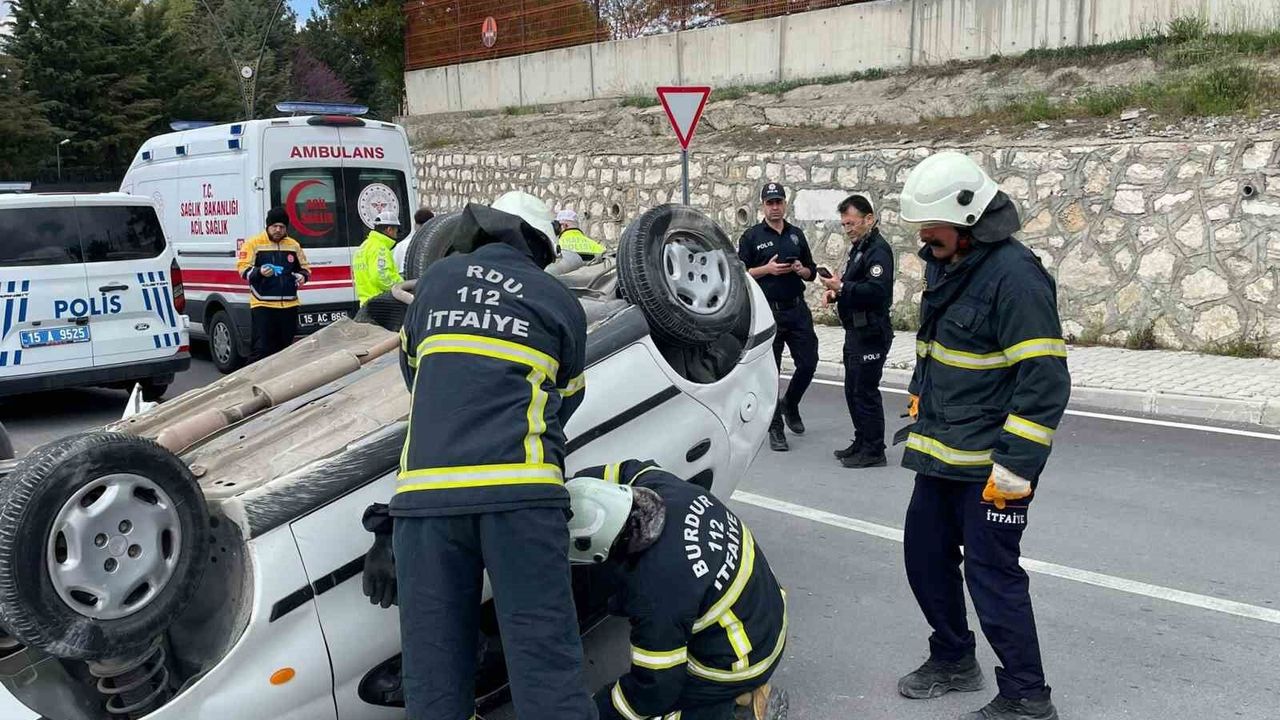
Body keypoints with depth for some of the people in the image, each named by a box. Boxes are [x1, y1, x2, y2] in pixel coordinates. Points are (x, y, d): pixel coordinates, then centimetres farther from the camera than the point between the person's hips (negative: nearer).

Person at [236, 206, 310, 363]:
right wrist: (259, 272, -22)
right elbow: (243, 268, -3)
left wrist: (302, 275, -1)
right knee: (262, 349, -7)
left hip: (289, 305, 4)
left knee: (285, 347, 10)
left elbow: (305, 267, 22)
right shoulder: (254, 243, 0)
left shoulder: (294, 245, 12)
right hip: (262, 305, -4)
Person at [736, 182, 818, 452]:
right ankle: (775, 428, 10)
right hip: (768, 312, -3)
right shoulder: (751, 236, 0)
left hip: (797, 309, 4)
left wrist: (801, 269, -6)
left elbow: (812, 272, 16)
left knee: (808, 363, 2)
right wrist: (767, 269, -15)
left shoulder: (797, 235, 12)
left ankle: (789, 404, 30)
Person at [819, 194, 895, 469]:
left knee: (866, 391, -5)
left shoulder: (878, 250, -15)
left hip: (871, 333, -10)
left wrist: (842, 287, -25)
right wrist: (837, 292, 6)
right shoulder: (859, 247, 17)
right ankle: (861, 443, 26)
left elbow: (876, 290, -26)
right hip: (856, 331, 10)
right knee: (853, 390, 15)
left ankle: (874, 451, 3)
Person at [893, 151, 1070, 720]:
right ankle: (953, 661, 36)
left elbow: (1045, 380, -22)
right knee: (925, 556, 17)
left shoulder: (1014, 275, -19)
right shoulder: (942, 266, 9)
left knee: (992, 576, -2)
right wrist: (920, 409, 25)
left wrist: (1015, 464, -23)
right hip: (939, 453, 9)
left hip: (989, 463, -9)